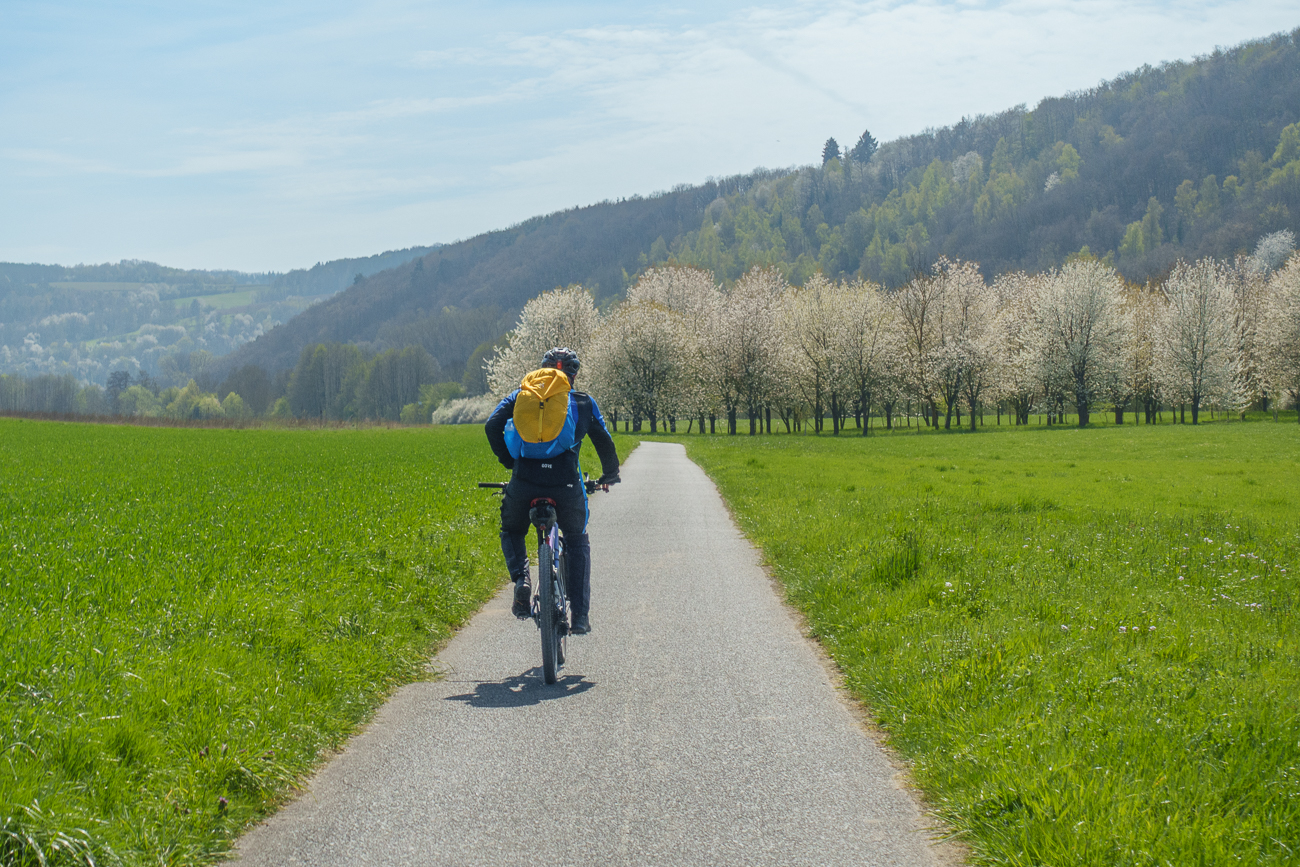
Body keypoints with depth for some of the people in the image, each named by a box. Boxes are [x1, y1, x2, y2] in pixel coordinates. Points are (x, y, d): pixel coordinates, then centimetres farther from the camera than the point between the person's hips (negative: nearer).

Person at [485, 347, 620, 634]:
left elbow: (492, 425, 7)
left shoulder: (521, 395, 19)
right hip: (565, 481, 0)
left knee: (511, 532, 28)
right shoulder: (584, 402, 18)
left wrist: (508, 461, 21)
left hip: (524, 481, 0)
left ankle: (520, 577, -2)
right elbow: (604, 441, 15)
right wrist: (610, 475, 33)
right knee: (577, 542, 21)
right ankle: (580, 615, 10)